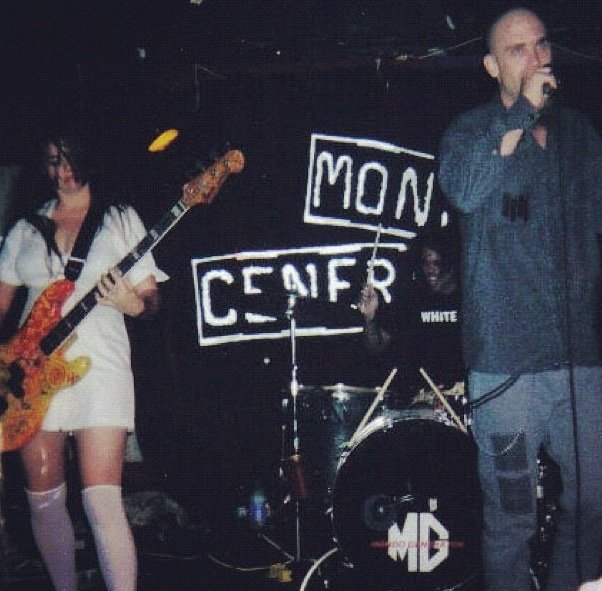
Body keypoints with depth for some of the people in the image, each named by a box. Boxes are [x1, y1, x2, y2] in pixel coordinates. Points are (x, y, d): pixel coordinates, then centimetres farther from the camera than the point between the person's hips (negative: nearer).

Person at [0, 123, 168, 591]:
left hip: (99, 365, -4)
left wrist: (134, 303, -19)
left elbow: (151, 298, 5)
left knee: (102, 500, -14)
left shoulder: (120, 220, 7)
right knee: (43, 500, 8)